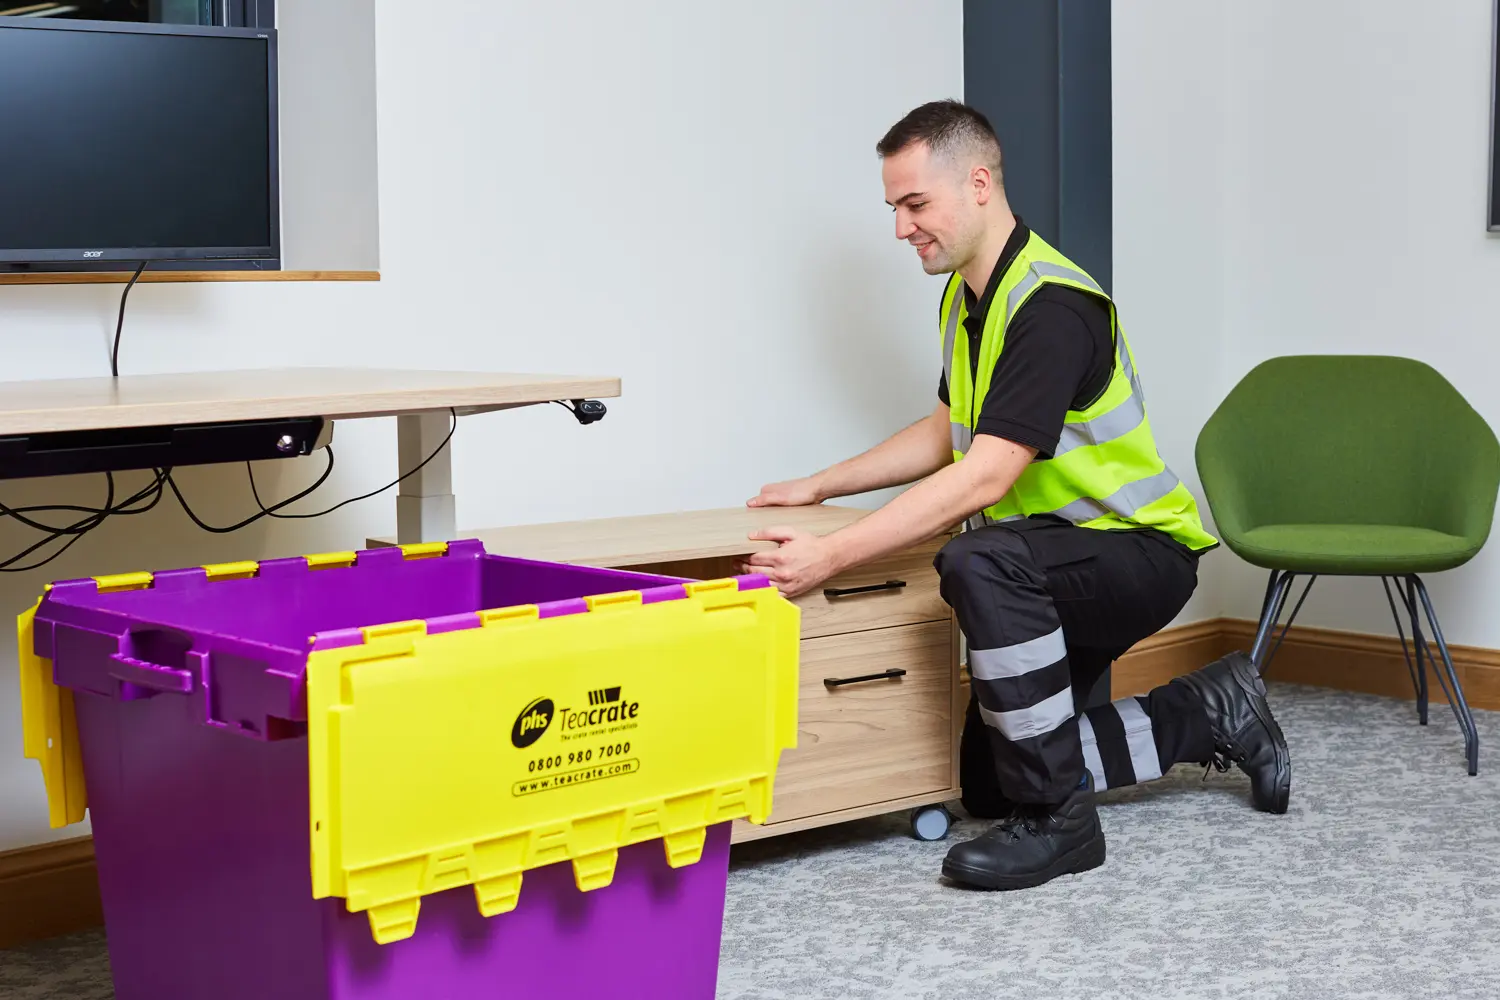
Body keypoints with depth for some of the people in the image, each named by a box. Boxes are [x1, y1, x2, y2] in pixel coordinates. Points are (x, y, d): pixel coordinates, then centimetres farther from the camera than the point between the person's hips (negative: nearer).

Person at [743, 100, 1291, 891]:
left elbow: (986, 477, -33)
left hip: (1140, 552, -10)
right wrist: (820, 487, 15)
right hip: (1061, 564, 10)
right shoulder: (965, 295, 5)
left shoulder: (1051, 306, -26)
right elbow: (948, 434, 20)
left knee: (981, 562, -39)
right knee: (986, 783, 10)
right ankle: (1209, 716, 22)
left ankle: (1059, 820, -26)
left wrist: (833, 555, -37)